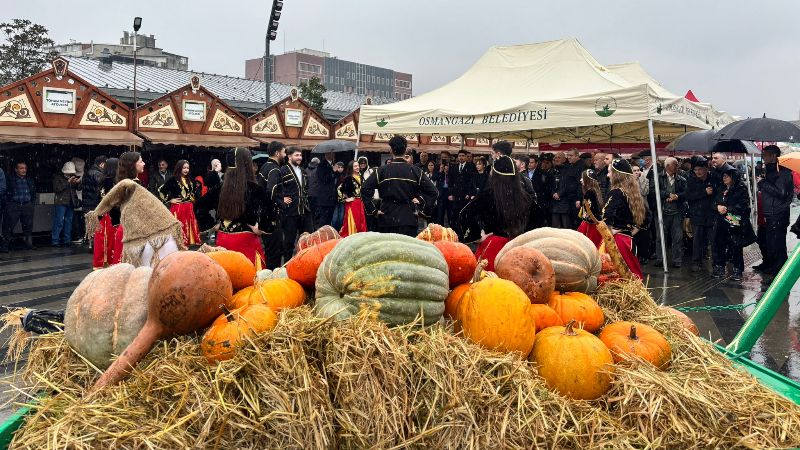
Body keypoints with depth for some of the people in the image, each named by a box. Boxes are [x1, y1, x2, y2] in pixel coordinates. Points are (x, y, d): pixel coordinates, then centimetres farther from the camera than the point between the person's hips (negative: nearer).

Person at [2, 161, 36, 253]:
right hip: (13, 206, -4)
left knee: (28, 226, 6)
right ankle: (5, 246, -2)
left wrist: (32, 203, 11)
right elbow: (5, 192, -1)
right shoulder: (9, 179, 0)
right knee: (8, 226, -5)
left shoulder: (30, 180, 14)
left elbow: (34, 193, 21)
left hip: (27, 205, 4)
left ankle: (28, 244, 15)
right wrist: (8, 204, -7)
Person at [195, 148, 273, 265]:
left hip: (223, 239, 5)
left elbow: (198, 206, 7)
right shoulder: (255, 189, -12)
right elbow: (269, 210, -23)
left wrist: (214, 225, 12)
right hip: (245, 241, -5)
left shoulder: (220, 188, 1)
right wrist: (260, 228, -10)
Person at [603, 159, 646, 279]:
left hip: (616, 239, -8)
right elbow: (645, 216, 19)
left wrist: (610, 232, -17)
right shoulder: (632, 192, 11)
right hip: (628, 240, 8)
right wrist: (633, 231, 16)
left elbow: (607, 214, -30)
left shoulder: (615, 193, -13)